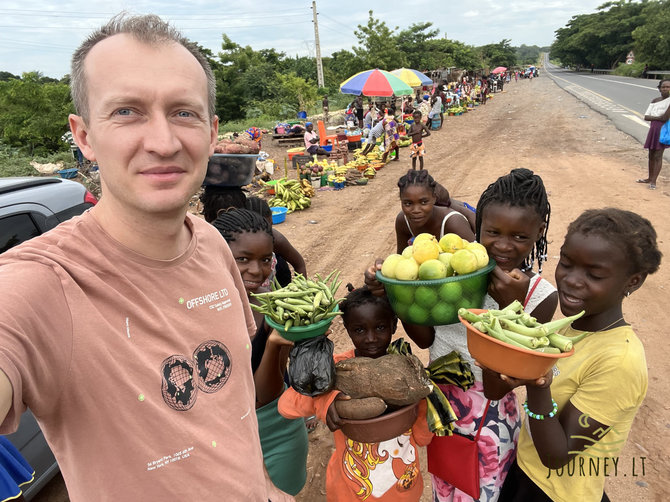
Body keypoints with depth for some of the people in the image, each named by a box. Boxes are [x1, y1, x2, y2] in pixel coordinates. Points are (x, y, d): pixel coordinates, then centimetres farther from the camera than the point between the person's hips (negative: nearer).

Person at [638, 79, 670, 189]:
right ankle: (650, 178, 27)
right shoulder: (655, 101, 9)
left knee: (658, 155, -9)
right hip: (653, 129, 6)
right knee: (651, 155, 14)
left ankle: (653, 181, -7)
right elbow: (646, 117, 1)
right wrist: (658, 118, -14)